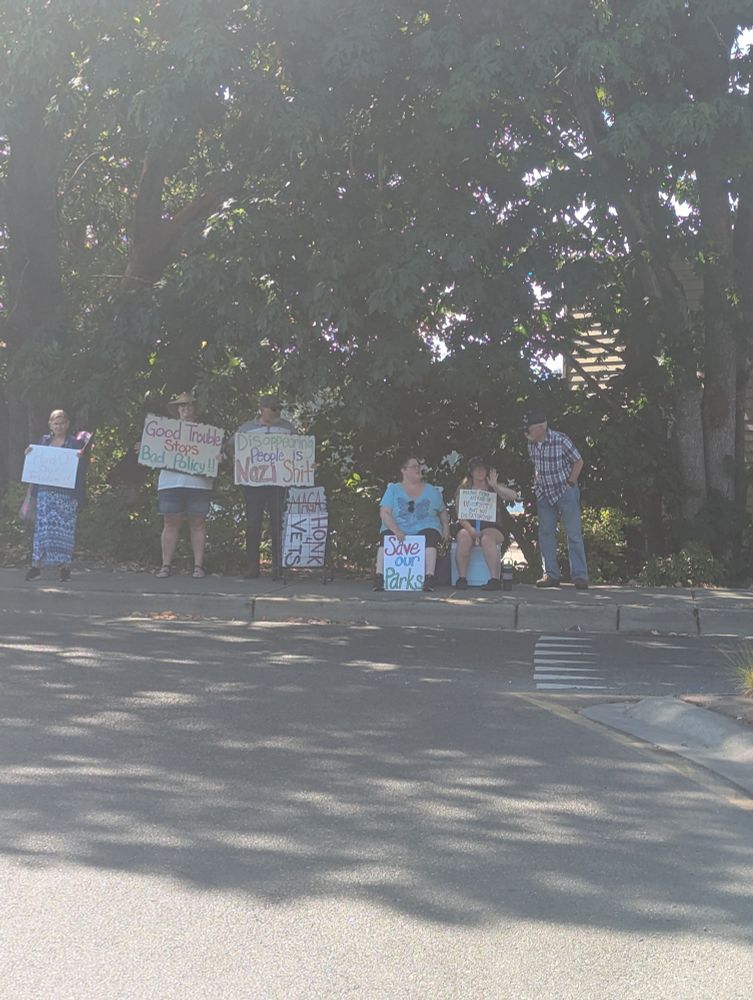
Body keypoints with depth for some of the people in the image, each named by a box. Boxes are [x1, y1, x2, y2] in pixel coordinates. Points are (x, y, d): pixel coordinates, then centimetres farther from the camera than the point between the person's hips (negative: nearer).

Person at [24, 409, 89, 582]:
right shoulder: (43, 441, 13)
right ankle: (36, 565, 1)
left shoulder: (75, 443, 5)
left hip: (67, 493, -2)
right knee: (42, 527, -1)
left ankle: (65, 566, 3)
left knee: (65, 528, -3)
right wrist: (29, 454, -4)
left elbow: (82, 469, 0)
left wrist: (81, 457, -19)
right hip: (45, 492, 2)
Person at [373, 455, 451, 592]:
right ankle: (379, 576, -34)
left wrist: (446, 527, 5)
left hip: (424, 528, 0)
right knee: (386, 536, -31)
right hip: (395, 529, 0)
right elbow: (384, 513, -2)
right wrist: (396, 531, -18)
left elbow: (443, 512, 25)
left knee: (429, 536, -33)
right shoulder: (393, 489, 9)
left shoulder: (432, 491, 16)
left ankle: (429, 577, -37)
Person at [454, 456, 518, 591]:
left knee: (487, 538, -34)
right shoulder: (463, 489, 12)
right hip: (469, 527, 1)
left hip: (491, 528, -1)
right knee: (463, 537, -33)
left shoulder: (494, 489, 13)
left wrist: (495, 486, -17)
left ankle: (495, 579, -39)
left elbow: (512, 496, -6)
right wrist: (471, 529, -17)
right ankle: (462, 578, -31)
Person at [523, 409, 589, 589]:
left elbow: (578, 462, -7)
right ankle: (551, 574, 11)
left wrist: (570, 483, -10)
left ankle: (580, 576, -6)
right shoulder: (531, 444, -2)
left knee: (574, 534, -7)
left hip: (565, 492, -6)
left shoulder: (561, 440, -18)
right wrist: (537, 485, 8)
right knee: (545, 533, 5)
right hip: (544, 494, 6)